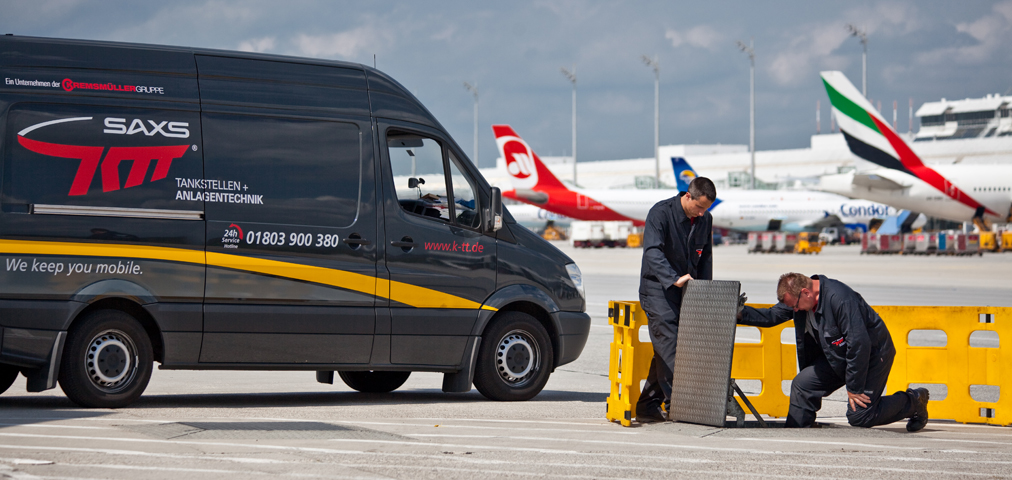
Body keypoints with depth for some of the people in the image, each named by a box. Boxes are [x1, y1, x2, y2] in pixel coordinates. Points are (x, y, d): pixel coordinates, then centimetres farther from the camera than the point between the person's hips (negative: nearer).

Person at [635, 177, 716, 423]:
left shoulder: (705, 219, 6)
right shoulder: (661, 213, -14)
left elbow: (705, 257, 16)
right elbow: (652, 251, -25)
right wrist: (674, 279, -38)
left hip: (687, 291, 6)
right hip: (658, 289, -6)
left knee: (666, 350, 5)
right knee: (668, 345, -14)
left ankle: (648, 406, 10)